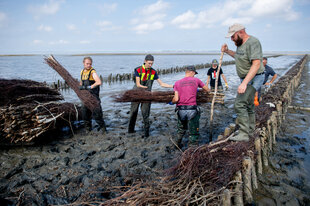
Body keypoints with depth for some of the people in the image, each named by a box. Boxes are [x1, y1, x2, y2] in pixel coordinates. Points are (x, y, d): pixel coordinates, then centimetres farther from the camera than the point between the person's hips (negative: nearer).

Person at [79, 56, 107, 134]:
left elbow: (99, 82, -27)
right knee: (85, 112, 7)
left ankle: (102, 127, 2)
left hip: (93, 95, -7)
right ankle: (88, 128, 21)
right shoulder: (82, 71, 12)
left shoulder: (93, 72, -11)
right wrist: (80, 86, 12)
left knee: (96, 112, -10)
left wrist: (89, 87, -26)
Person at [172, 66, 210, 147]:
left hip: (181, 110, 3)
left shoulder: (177, 83, 6)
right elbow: (208, 90, 17)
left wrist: (171, 102, 17)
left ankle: (178, 145, 42)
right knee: (193, 133, 8)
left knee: (181, 130, 28)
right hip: (192, 110, -3)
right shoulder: (196, 80, 5)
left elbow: (176, 99, -5)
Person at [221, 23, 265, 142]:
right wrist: (227, 51, 17)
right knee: (248, 104, 19)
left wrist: (244, 83, -36)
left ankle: (244, 134, -15)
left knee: (240, 104, -18)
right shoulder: (241, 43, 10)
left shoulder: (252, 42, -20)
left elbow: (256, 64, -30)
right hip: (246, 79, 10)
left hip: (253, 79, -10)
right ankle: (250, 129, 34)